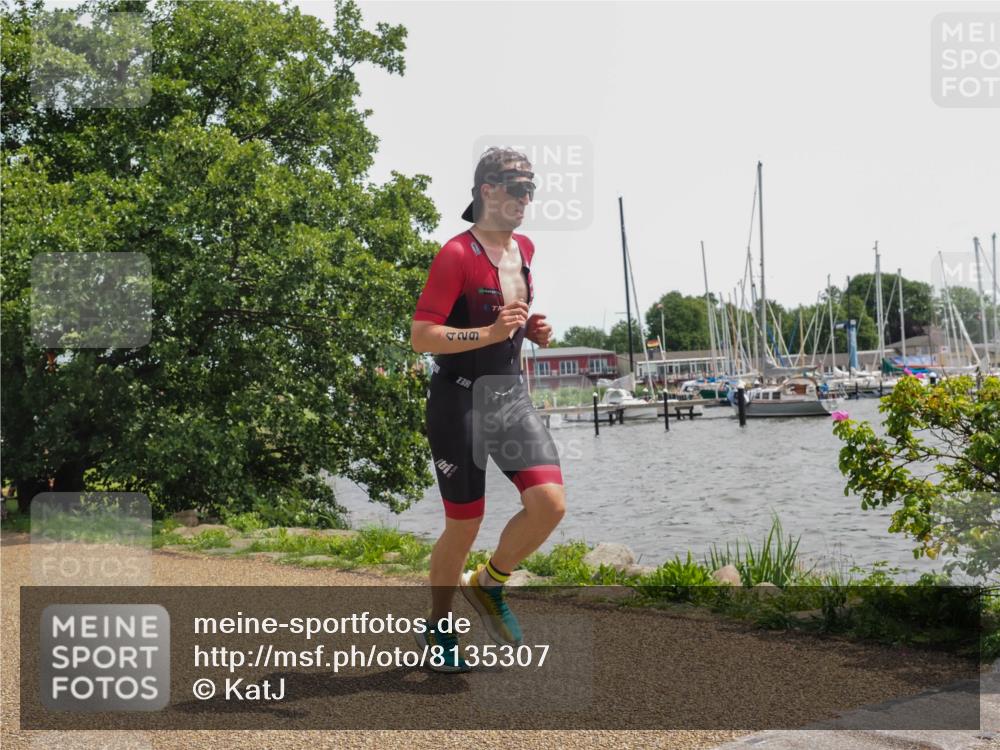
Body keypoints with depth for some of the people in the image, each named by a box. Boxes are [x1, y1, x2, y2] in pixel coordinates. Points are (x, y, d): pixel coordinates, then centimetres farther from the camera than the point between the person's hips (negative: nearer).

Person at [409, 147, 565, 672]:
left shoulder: (524, 249, 10)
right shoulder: (456, 255, -14)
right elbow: (420, 336, -18)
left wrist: (532, 329, 6)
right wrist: (491, 333, -27)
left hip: (511, 396, 6)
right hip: (459, 400, -6)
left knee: (550, 502, -10)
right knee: (464, 525, 2)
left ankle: (489, 584, 16)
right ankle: (436, 629, 25)